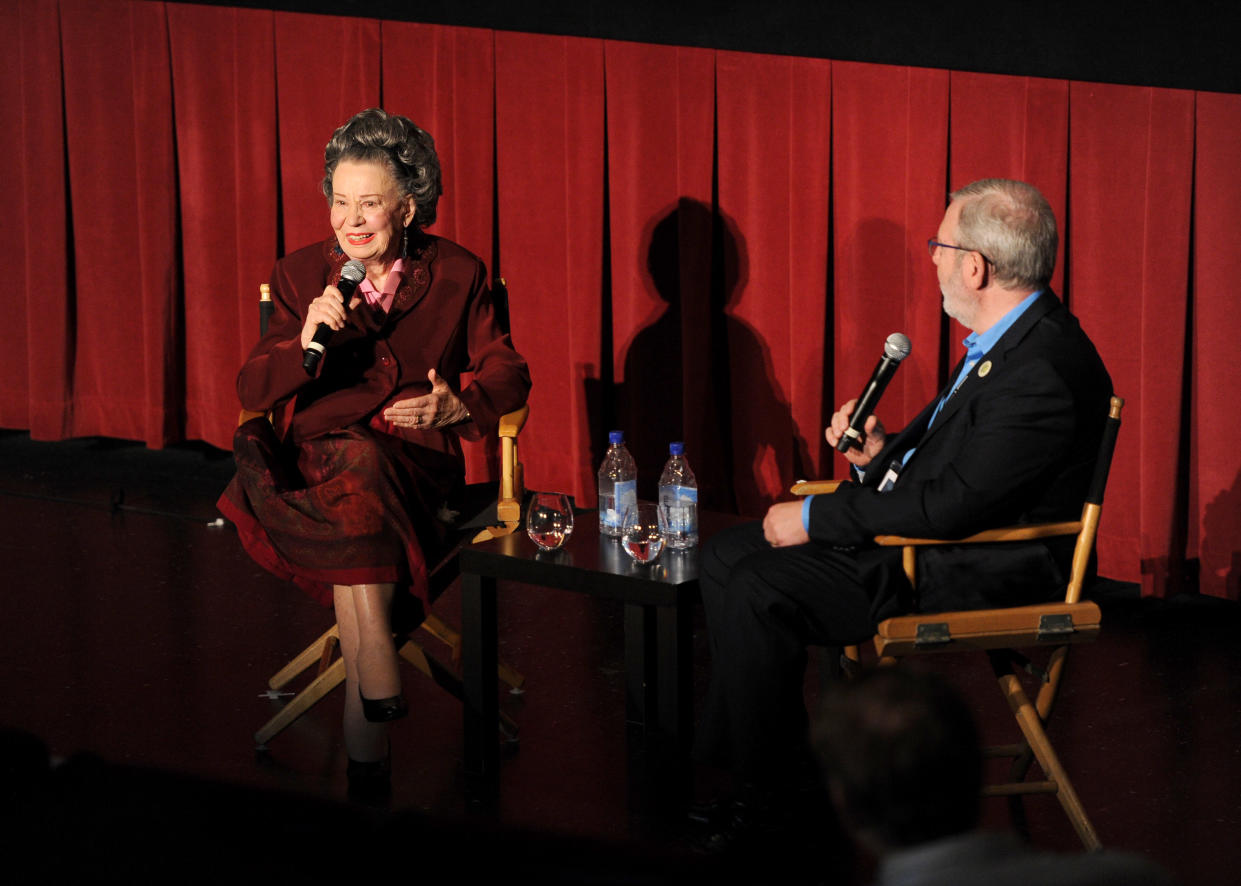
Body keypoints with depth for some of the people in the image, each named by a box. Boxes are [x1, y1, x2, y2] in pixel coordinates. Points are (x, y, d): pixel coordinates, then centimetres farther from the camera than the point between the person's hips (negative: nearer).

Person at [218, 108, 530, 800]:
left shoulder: (456, 275, 8)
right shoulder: (301, 276, 9)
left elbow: (509, 374, 12)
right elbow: (253, 391, 2)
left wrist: (460, 405, -8)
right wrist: (305, 343, -17)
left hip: (417, 462, -1)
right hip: (313, 454, 1)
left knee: (361, 467, -36)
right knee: (352, 468, -37)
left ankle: (364, 731, -38)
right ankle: (379, 682, -41)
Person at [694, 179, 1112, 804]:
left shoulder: (1045, 372, -25)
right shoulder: (1009, 337, 9)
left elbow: (952, 505, -27)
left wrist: (816, 517, -19)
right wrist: (882, 453, 4)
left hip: (968, 577, -11)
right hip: (928, 534, 11)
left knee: (757, 594, -20)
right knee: (728, 554, 8)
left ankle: (771, 793, -5)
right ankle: (726, 757, 13)